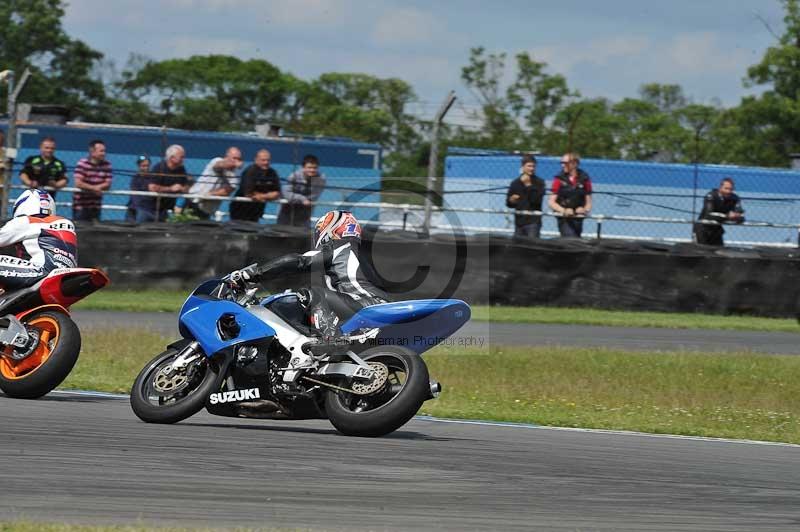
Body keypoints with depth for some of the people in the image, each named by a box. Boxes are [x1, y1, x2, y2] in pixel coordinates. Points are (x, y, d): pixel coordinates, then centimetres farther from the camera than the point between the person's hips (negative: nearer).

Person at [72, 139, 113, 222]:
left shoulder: (107, 165, 2)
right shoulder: (83, 164, -10)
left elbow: (107, 184, -1)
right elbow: (78, 183, -17)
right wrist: (94, 188, -13)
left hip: (96, 206, 4)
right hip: (81, 205, -4)